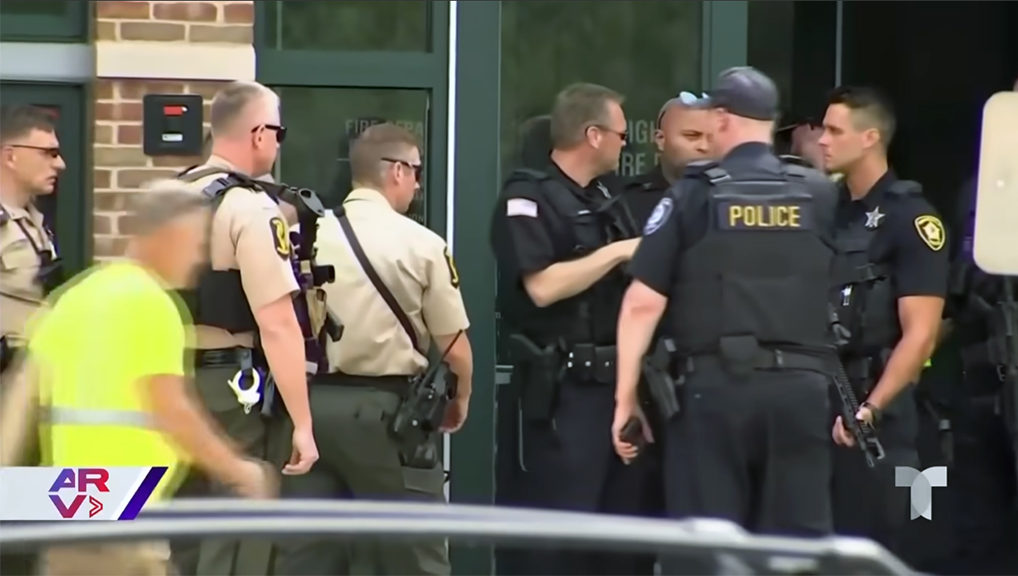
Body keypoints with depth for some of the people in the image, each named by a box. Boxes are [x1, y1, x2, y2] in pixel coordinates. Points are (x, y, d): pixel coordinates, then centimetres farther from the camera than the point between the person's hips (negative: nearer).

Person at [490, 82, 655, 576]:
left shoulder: (606, 202, 19)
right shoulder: (528, 200, -8)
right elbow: (543, 286, -20)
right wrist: (617, 253, -14)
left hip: (620, 382, 9)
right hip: (565, 389, -8)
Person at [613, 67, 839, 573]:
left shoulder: (693, 197, 0)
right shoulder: (820, 196, 6)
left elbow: (643, 303, -4)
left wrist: (626, 396, 0)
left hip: (717, 387, -2)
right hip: (802, 388, 2)